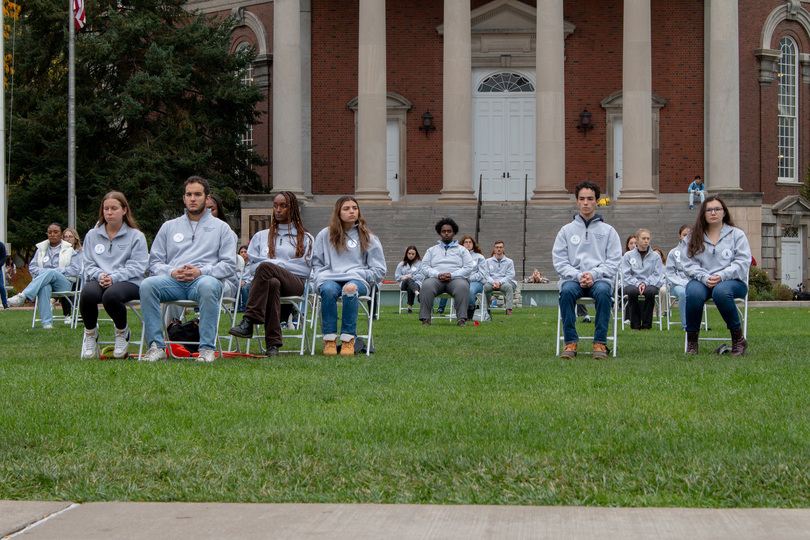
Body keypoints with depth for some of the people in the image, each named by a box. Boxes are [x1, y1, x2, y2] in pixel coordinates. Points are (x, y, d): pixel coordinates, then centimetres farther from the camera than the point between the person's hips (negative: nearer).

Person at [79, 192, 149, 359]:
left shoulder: (136, 236, 8)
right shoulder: (92, 235, 19)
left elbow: (137, 267, -3)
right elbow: (88, 264, 13)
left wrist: (114, 277, -17)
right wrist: (99, 275, -11)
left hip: (129, 282, -3)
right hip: (99, 280, 3)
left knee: (111, 295, -38)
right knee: (88, 293, -35)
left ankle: (122, 332, -4)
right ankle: (90, 332, -4)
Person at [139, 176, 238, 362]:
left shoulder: (221, 228, 18)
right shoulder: (169, 226, 25)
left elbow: (229, 265, 6)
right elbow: (155, 262, 16)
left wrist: (201, 272, -10)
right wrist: (172, 272, -7)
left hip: (204, 278, -2)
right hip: (173, 281, 2)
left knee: (208, 285, -40)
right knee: (147, 285, -30)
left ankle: (207, 348, -35)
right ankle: (156, 346, -28)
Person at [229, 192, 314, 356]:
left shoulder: (305, 238, 23)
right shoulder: (261, 236, 29)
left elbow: (305, 268, 7)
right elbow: (251, 266, 16)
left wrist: (275, 264, 0)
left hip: (295, 284, -2)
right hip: (266, 281, 2)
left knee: (265, 267, -36)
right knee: (272, 283, -40)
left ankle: (248, 323, -46)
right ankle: (272, 343, -48)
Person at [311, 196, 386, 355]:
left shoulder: (368, 238, 19)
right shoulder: (324, 235, 22)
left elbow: (379, 271, 13)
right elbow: (316, 263, 20)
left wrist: (359, 274, -3)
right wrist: (319, 277, -1)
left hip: (357, 280, -1)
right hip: (329, 278, 1)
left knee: (350, 289, -39)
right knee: (328, 290, -38)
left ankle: (348, 340, -38)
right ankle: (329, 340, -35)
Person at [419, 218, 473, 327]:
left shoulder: (462, 250, 20)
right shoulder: (431, 250, 24)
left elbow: (469, 268, 6)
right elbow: (425, 267, 11)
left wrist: (452, 275, -10)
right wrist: (437, 275, -10)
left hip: (456, 278, -1)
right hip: (435, 278, 1)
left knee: (462, 286, -37)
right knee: (427, 286, -35)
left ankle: (462, 319, -39)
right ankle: (425, 318, -35)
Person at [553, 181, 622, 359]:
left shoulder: (608, 231, 16)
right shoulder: (566, 230, 17)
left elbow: (613, 261, 5)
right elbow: (559, 261, 7)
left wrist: (593, 274, -12)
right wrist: (578, 276, -11)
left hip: (600, 278, -1)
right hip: (572, 277, 1)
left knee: (603, 291, -37)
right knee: (567, 290, -35)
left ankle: (600, 344, -31)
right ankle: (570, 343, -30)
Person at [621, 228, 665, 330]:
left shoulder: (655, 256, 13)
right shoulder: (628, 256, 11)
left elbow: (657, 275, 3)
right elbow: (626, 275, 1)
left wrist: (645, 283, -15)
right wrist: (637, 284, -16)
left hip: (650, 284, 0)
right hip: (632, 284, 0)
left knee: (650, 291, -37)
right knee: (632, 291, -37)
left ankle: (646, 324, -23)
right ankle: (635, 324, -25)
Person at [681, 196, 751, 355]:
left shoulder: (737, 235, 11)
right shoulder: (693, 238, 14)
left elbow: (742, 262, -2)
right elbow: (689, 264, 2)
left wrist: (721, 276, -18)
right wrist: (704, 278, -17)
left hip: (732, 281, -1)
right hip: (702, 281, 2)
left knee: (721, 291, -38)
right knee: (693, 291, -35)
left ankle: (738, 338, -22)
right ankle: (691, 339, -19)